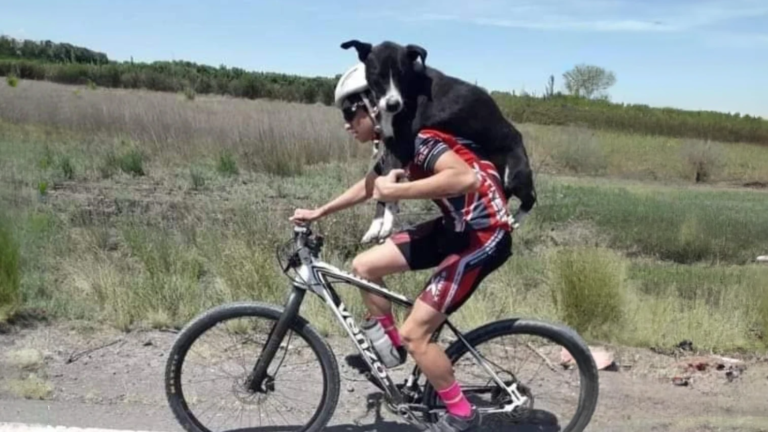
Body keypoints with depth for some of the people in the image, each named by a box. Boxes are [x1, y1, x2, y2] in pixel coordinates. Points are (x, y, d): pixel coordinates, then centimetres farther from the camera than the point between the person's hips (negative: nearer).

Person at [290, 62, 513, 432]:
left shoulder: (416, 137, -21)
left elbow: (466, 178, -39)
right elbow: (369, 186, 26)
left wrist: (396, 191, -33)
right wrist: (319, 213, 26)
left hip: (484, 233, -9)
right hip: (455, 225, 9)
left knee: (414, 333, -8)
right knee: (364, 267, 8)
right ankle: (391, 344, 27)